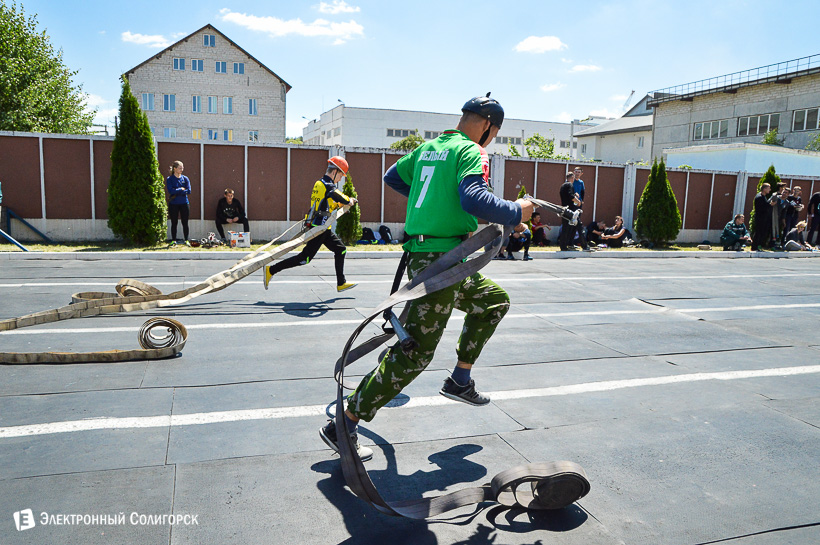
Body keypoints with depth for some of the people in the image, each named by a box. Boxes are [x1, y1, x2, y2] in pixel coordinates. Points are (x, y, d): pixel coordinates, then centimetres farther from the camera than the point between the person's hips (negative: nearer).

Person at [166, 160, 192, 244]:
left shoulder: (185, 178, 6)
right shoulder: (169, 179, 1)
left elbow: (189, 191, -6)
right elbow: (171, 191, -14)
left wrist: (176, 192, -12)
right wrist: (181, 189, -8)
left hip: (184, 203, 1)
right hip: (173, 204, -1)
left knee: (185, 223, 3)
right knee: (174, 223, 4)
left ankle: (186, 240, 9)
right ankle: (174, 240, 11)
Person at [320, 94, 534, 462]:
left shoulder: (428, 148, 17)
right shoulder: (471, 152, -9)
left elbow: (392, 177, 29)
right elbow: (474, 199, -26)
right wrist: (516, 213, -11)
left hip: (421, 253, 10)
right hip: (441, 262, -10)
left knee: (494, 301, 25)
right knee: (414, 352, -7)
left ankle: (460, 381, 29)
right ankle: (343, 426, -1)